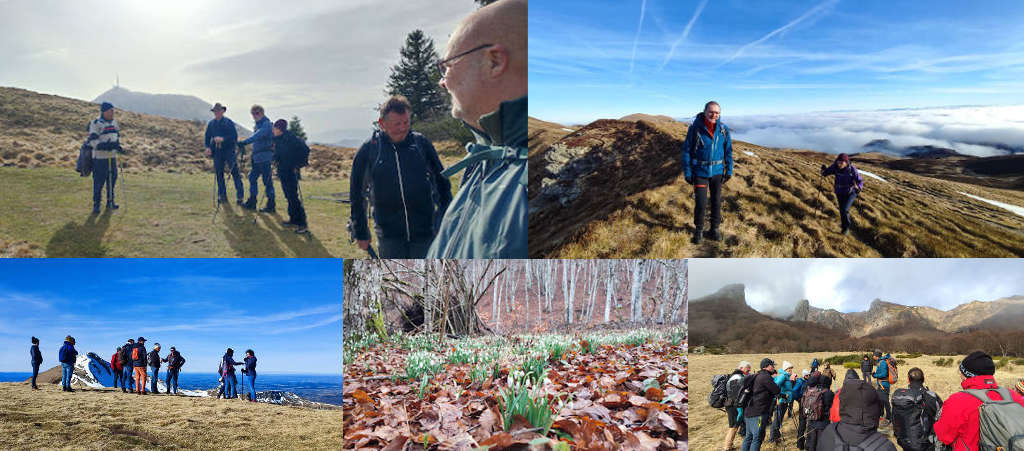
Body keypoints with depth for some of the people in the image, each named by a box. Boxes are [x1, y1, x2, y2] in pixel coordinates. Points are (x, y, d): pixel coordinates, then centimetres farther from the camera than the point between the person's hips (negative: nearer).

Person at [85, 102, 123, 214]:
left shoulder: (114, 123, 12)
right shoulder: (96, 123, -10)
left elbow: (117, 136, 23)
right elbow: (92, 141, -15)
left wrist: (117, 145, 2)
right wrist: (107, 145, -26)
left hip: (112, 157, 7)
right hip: (100, 157, -7)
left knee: (112, 180, 12)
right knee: (99, 182, -3)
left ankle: (110, 202, 24)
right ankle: (96, 205, 5)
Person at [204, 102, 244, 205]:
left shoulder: (229, 122, -1)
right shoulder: (210, 124, 11)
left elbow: (235, 136, -8)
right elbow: (207, 137, 16)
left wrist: (223, 139, -20)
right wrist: (208, 147, -1)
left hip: (229, 150, -4)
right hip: (217, 152, 4)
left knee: (234, 172, -8)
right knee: (219, 174, 5)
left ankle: (239, 196, -6)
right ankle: (222, 195, 15)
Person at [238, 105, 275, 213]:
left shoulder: (266, 124, -13)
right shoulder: (257, 125, 17)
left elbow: (257, 136, -29)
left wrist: (244, 142, -38)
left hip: (265, 157, -10)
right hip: (257, 158, 10)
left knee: (267, 180, -6)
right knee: (252, 177, 13)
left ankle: (271, 205, 0)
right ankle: (252, 202, 22)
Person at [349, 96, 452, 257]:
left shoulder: (421, 143, -1)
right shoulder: (368, 150, -2)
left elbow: (442, 182, 8)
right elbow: (357, 194, 7)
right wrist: (360, 232, 9)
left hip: (425, 233, 0)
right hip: (389, 236, 0)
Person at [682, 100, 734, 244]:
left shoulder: (723, 130, -4)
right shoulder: (695, 128, -13)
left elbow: (728, 150, 7)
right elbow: (686, 150, -7)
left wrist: (729, 170, 5)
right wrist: (687, 172, -8)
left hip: (717, 171, 3)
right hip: (700, 172, -3)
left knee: (717, 201, 11)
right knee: (701, 204, -5)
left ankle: (714, 229, 27)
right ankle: (698, 230, 16)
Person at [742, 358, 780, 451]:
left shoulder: (757, 376, 18)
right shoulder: (765, 377, -12)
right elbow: (777, 391, -8)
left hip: (749, 412, 10)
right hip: (758, 414, -9)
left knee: (749, 437, 16)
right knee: (757, 438, -7)